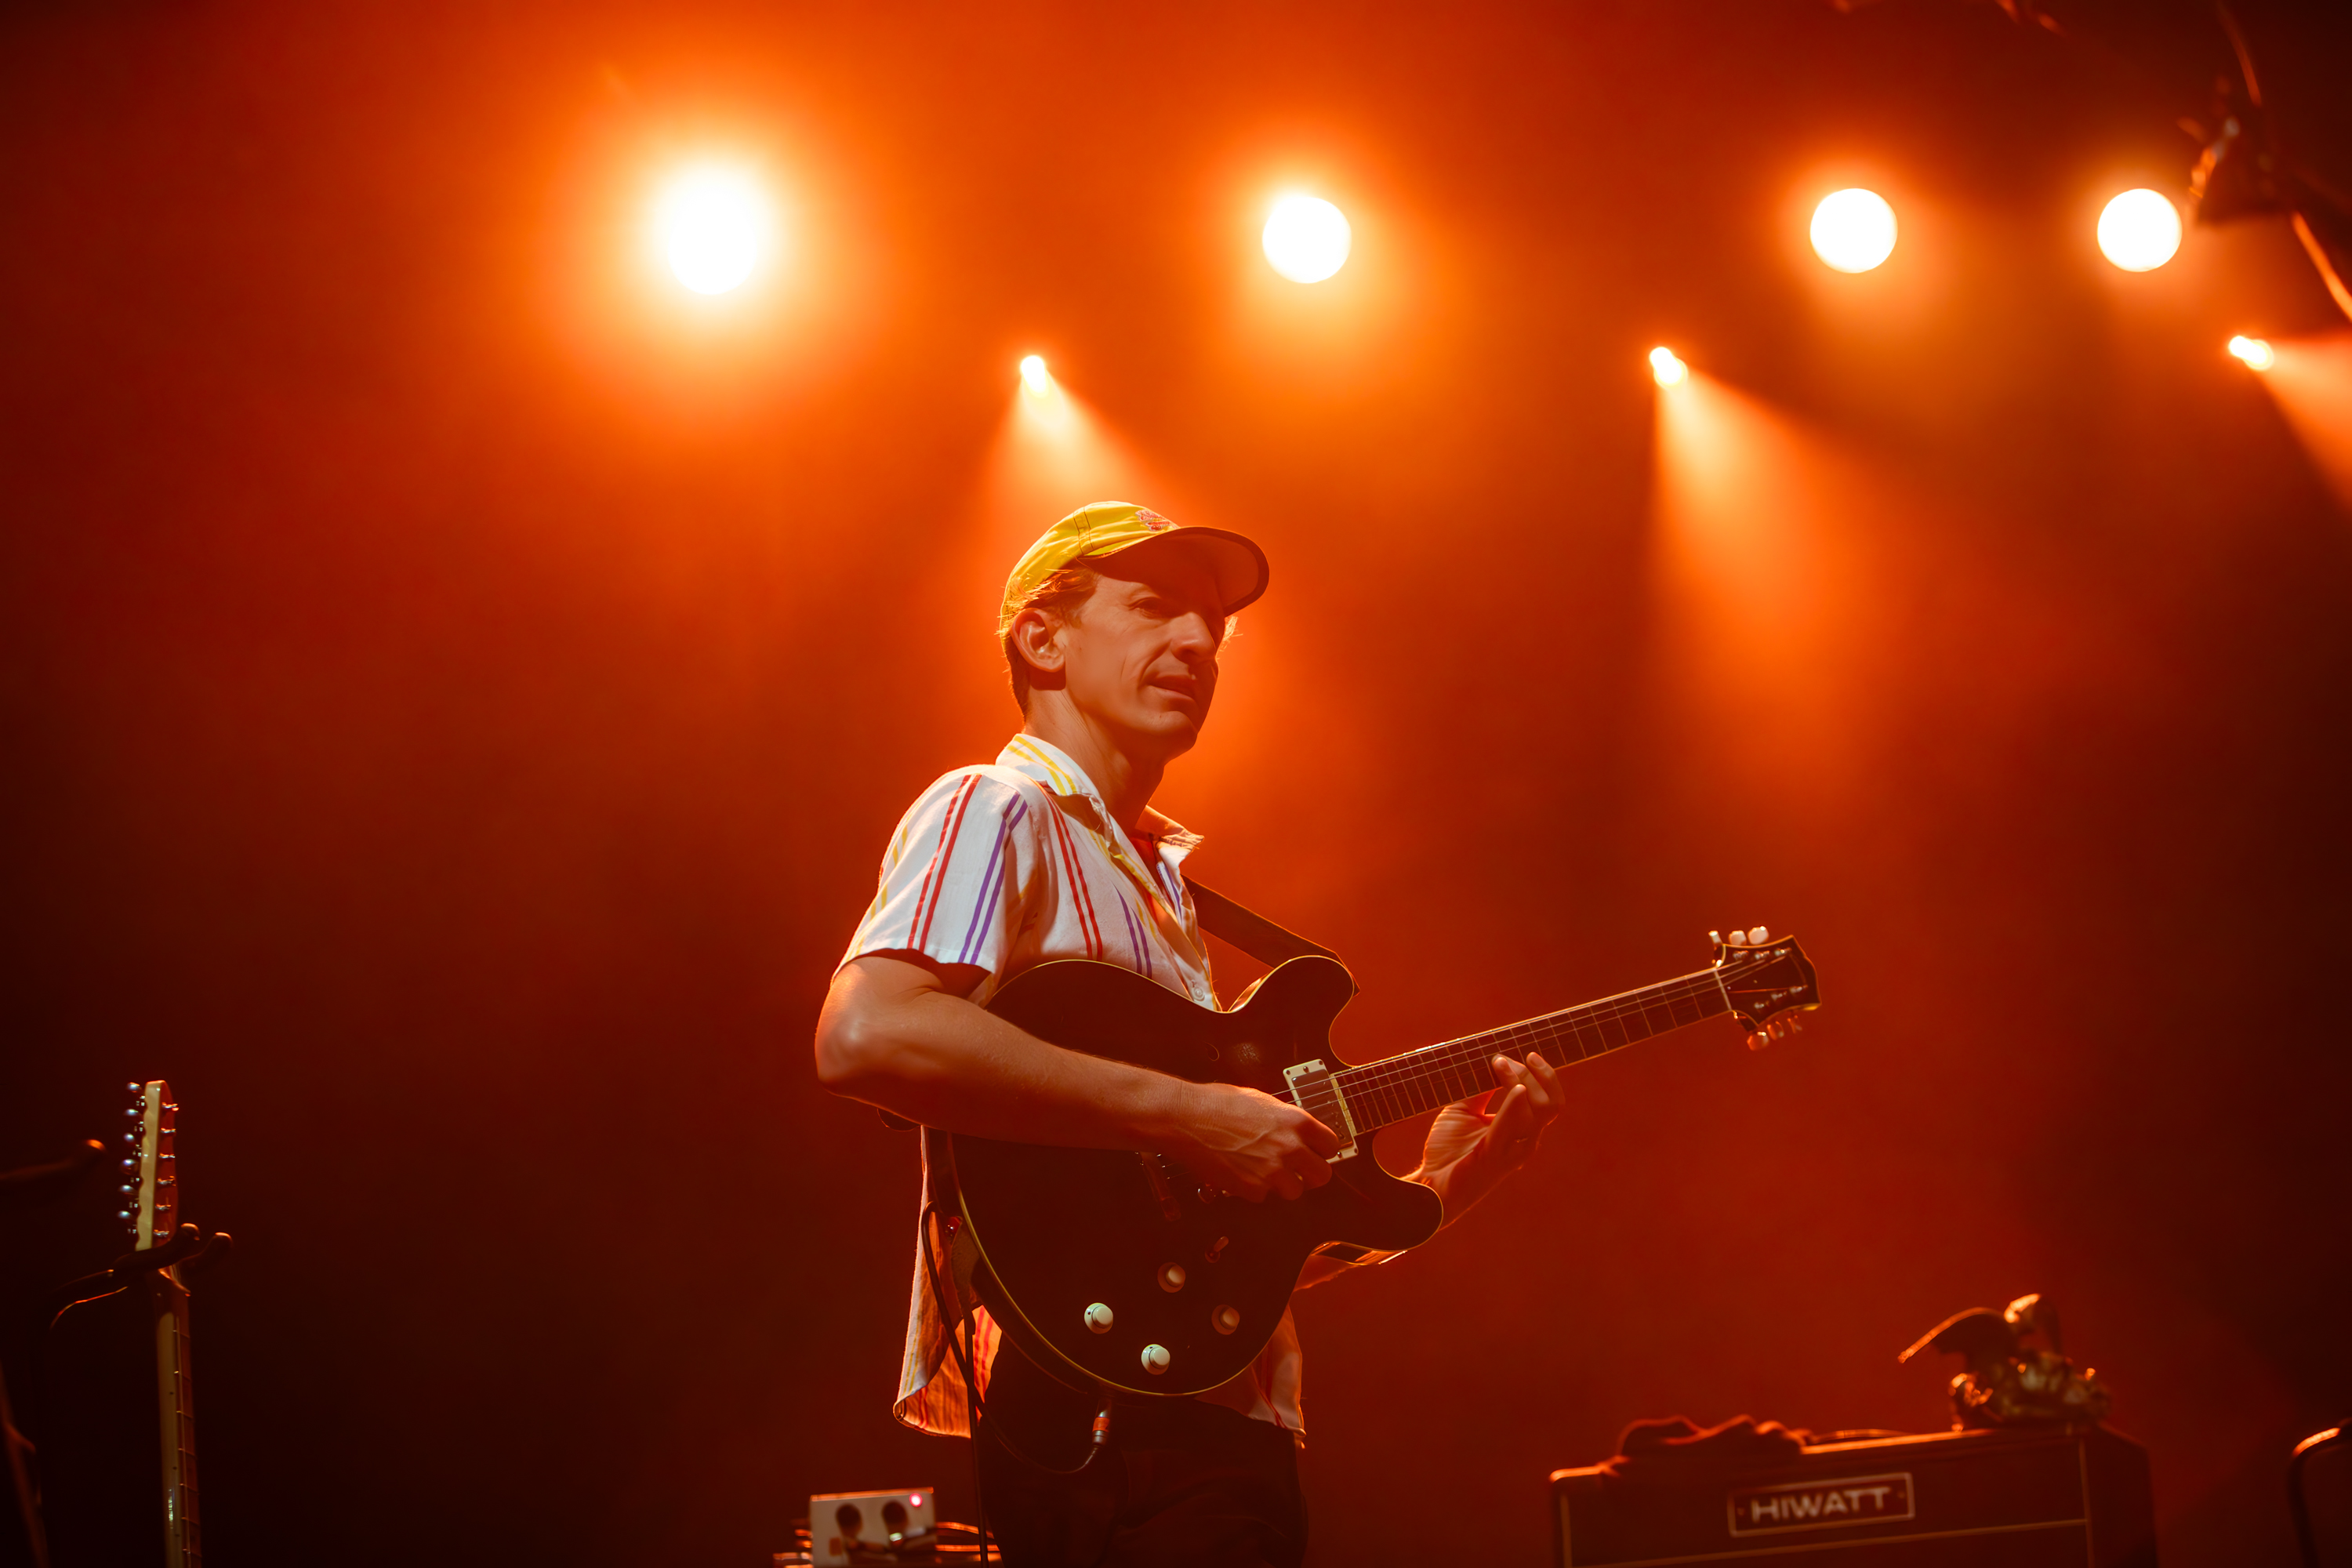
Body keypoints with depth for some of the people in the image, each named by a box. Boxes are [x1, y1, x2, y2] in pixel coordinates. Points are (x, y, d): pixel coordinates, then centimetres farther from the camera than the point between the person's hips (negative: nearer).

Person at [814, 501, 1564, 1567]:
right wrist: (1186, 1116, -21)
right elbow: (863, 1036, -23)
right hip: (1101, 1414, -9)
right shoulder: (996, 815, -2)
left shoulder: (1160, 878, 23)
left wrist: (1432, 1190, 9)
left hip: (1215, 1421, 9)